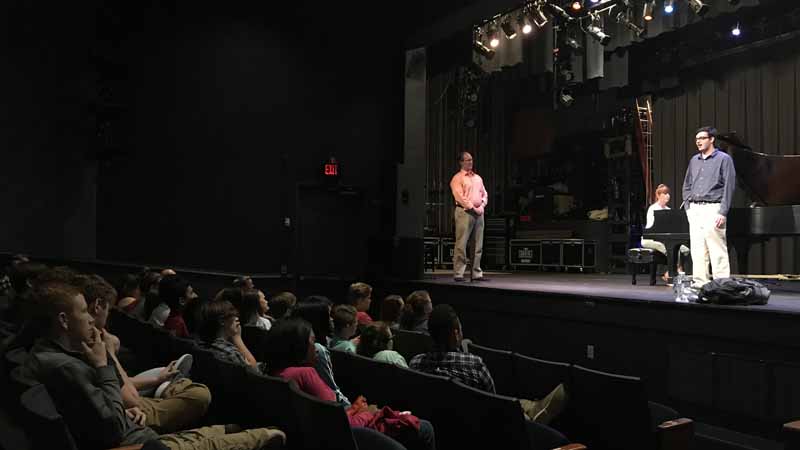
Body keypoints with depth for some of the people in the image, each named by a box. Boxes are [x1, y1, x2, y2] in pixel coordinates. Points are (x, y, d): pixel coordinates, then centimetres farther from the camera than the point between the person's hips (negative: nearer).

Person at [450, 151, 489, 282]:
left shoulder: (478, 178, 21)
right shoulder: (457, 178, -1)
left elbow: (484, 194, 19)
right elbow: (460, 197, -11)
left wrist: (482, 206, 1)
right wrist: (473, 208, -13)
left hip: (478, 213, 7)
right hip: (465, 212, -7)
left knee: (478, 246, 6)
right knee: (461, 245, -8)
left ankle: (477, 273, 11)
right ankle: (458, 274, -5)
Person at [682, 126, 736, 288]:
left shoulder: (724, 159, -1)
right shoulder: (694, 160, 17)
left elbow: (729, 187, -7)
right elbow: (687, 185, 21)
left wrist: (723, 212, -14)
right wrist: (688, 207, 9)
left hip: (712, 209, -6)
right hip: (695, 209, 6)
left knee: (717, 250, -6)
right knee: (697, 249, 6)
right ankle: (700, 282, 11)